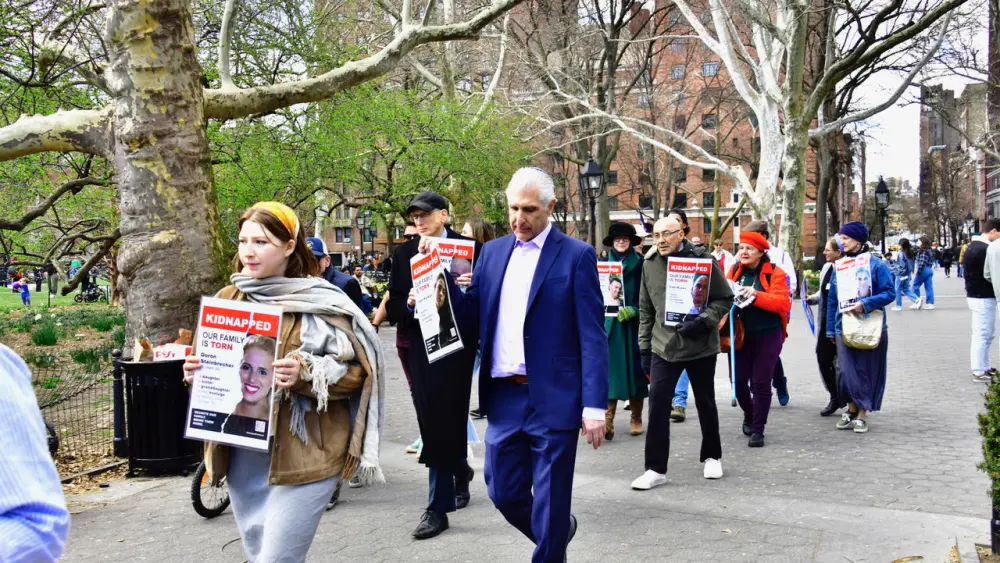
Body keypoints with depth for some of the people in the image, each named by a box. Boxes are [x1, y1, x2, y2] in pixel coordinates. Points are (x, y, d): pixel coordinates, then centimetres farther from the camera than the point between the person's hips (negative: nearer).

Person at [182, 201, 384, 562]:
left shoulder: (321, 304, -8)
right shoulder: (227, 300, 9)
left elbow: (355, 372, -10)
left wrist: (305, 374, -26)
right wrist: (196, 373, -4)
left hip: (301, 454, -6)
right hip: (241, 453, 6)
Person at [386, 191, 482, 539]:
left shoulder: (470, 249, -1)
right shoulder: (403, 253, 10)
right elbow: (393, 307, 7)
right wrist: (408, 304, -14)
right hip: (420, 350, 4)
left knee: (445, 423, -3)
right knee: (433, 425, 10)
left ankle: (438, 507, 5)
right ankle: (460, 470, 39)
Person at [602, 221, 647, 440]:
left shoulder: (640, 264, 2)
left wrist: (633, 309, -15)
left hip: (633, 325, -1)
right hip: (609, 324, 1)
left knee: (634, 369, 4)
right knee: (609, 370, -6)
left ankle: (636, 419, 15)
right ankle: (607, 421, -10)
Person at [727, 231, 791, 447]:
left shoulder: (774, 273, -5)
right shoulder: (735, 270, 7)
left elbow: (783, 302, -16)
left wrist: (756, 295, -28)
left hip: (767, 335, -3)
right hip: (740, 334, 4)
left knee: (761, 383, 0)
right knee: (739, 380, 6)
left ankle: (758, 429, 10)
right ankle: (749, 415, 34)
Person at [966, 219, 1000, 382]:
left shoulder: (973, 246, 13)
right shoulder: (985, 249, -20)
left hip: (975, 294, 10)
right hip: (983, 298, -10)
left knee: (985, 334, 16)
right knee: (982, 334, -4)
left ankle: (984, 367, 22)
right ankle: (979, 372, 0)